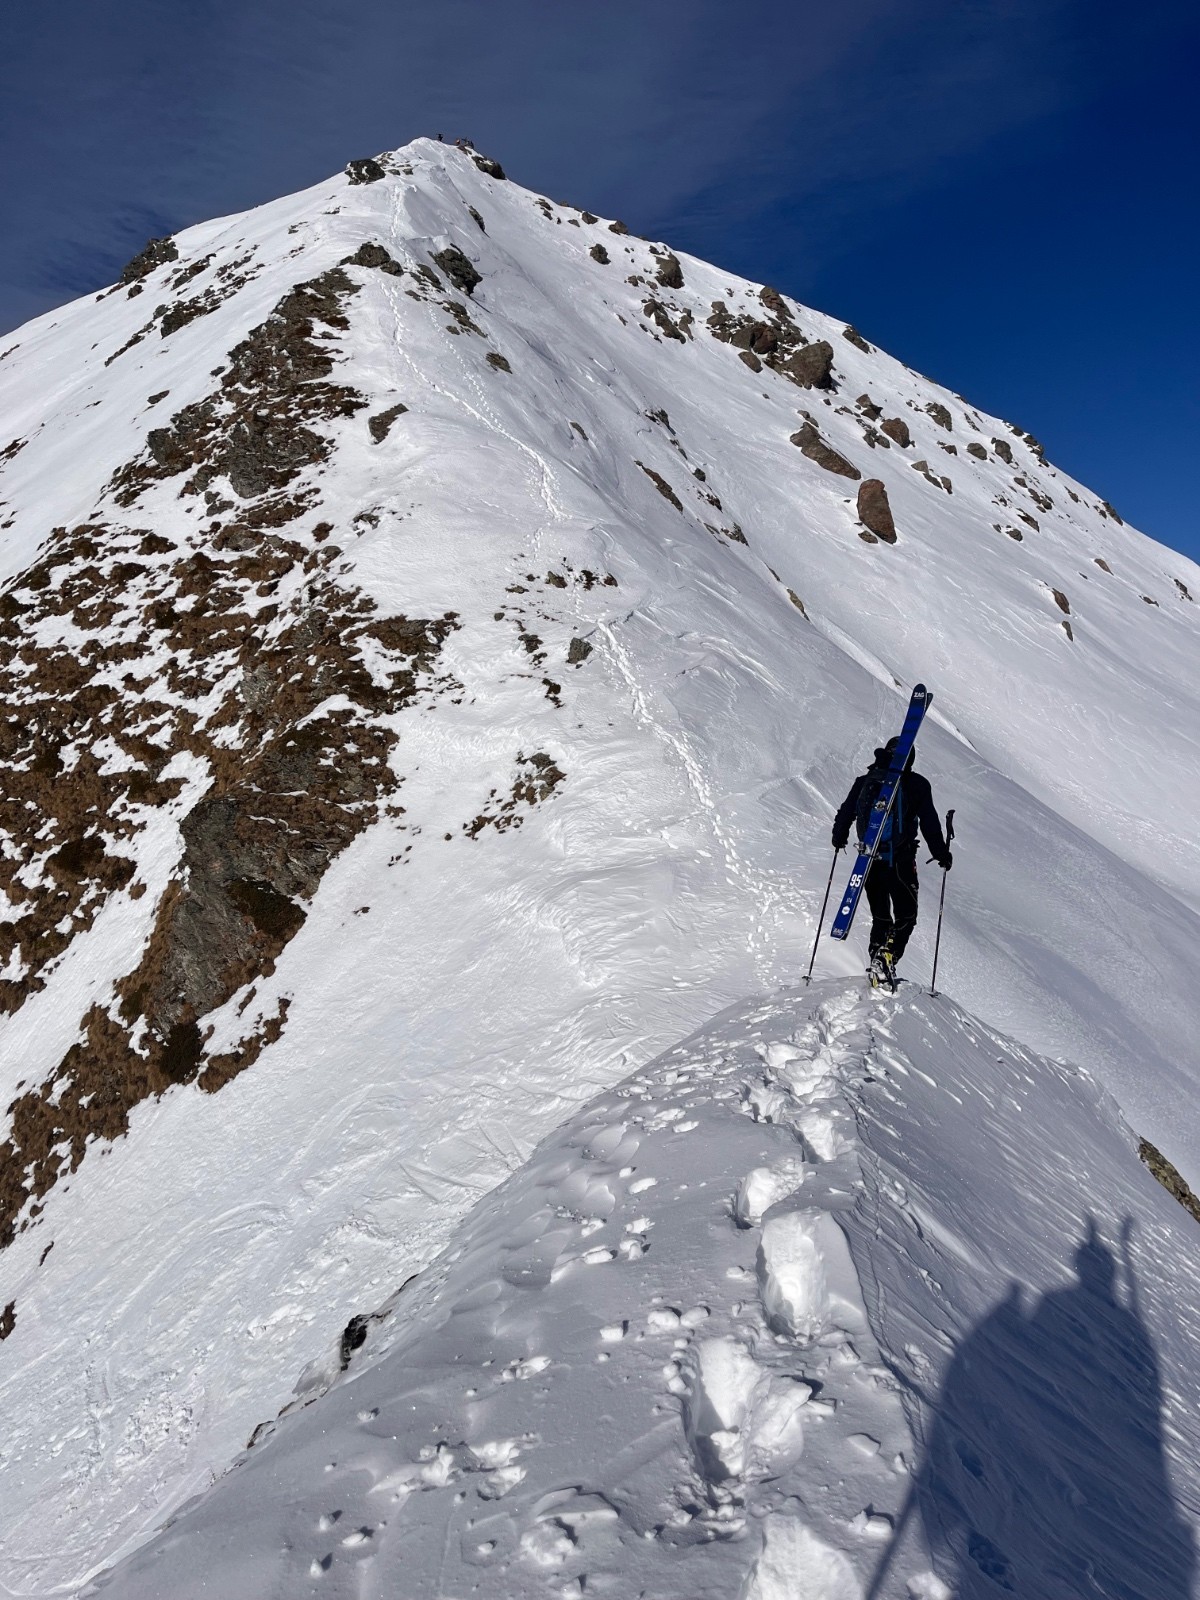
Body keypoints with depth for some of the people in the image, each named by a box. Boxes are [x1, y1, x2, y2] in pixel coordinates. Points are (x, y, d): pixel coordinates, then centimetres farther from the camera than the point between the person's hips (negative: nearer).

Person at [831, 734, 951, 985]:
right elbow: (929, 824, -2)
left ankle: (878, 960, 12)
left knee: (880, 917, 18)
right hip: (900, 861, -4)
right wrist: (942, 854, 8)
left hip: (868, 859, 4)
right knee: (906, 916, 5)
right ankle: (888, 955, -16)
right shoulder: (917, 785, -1)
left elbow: (845, 813, 12)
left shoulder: (864, 781, 8)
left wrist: (839, 838, 29)